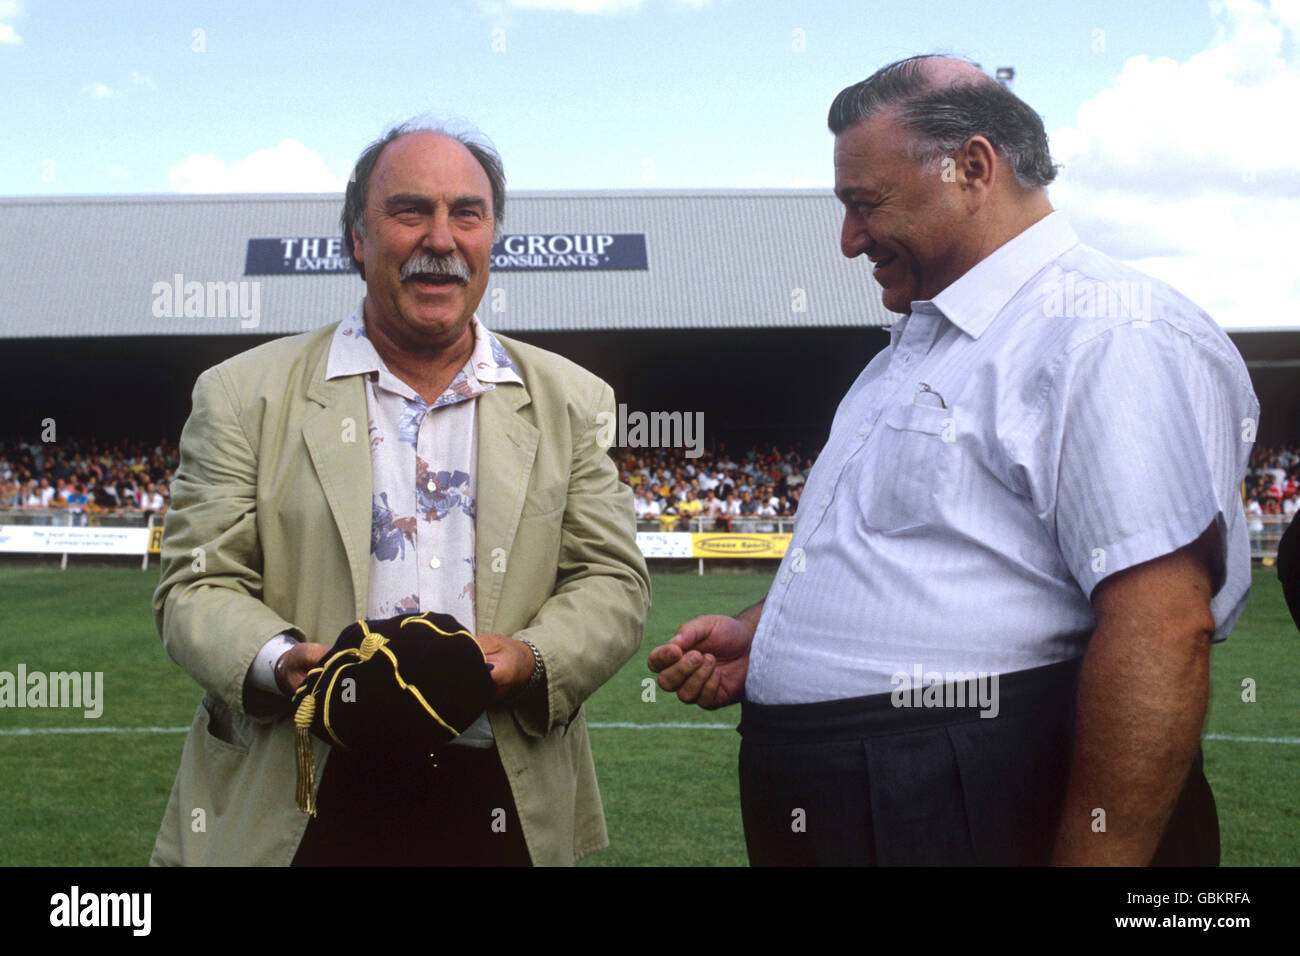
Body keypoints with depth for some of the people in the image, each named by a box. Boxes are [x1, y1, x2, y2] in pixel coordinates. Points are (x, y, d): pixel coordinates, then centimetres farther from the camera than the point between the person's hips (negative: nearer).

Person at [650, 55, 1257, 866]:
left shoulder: (1108, 334, -15)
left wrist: (1094, 856, -25)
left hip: (974, 822, -9)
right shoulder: (918, 347, 16)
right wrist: (758, 636, 11)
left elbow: (1164, 630, -23)